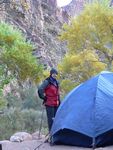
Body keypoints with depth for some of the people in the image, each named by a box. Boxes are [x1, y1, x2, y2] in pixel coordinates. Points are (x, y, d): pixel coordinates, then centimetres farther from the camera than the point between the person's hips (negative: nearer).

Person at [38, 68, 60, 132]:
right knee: (51, 118, -4)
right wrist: (44, 97, -16)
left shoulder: (56, 82, 15)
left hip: (56, 103, 8)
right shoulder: (47, 82, -11)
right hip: (49, 103, -8)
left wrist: (59, 101, 18)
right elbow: (40, 89, -23)